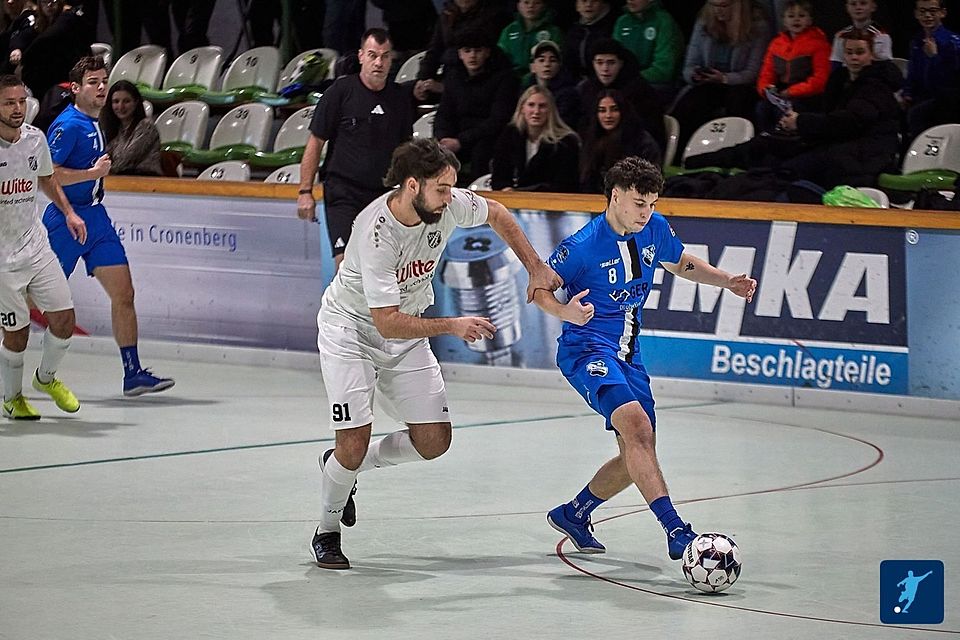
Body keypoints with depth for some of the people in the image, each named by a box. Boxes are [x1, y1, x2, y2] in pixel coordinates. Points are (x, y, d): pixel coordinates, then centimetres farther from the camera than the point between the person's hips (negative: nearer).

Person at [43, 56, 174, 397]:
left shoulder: (92, 122, 13)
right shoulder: (68, 125, -15)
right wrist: (92, 173, -20)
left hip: (95, 215, 9)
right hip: (66, 218, -9)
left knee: (123, 292, 0)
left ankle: (133, 373, 1)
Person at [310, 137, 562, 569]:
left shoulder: (448, 205, -17)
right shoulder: (377, 233, -34)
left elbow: (496, 214, 7)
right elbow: (388, 323, -32)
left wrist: (535, 268, 3)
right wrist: (453, 326, -31)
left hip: (407, 332, 6)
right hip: (350, 329, -6)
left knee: (434, 441, 0)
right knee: (354, 444, -14)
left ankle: (346, 467, 25)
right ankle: (326, 533, 12)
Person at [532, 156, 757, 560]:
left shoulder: (655, 229, 2)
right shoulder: (582, 246, -17)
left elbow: (681, 263, 21)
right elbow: (538, 287, -7)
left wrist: (728, 281, 7)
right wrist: (565, 312, -27)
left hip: (627, 353, 8)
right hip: (587, 349, -8)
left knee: (638, 456, 8)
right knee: (636, 425, -30)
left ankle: (572, 514, 31)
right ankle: (676, 531, -37)